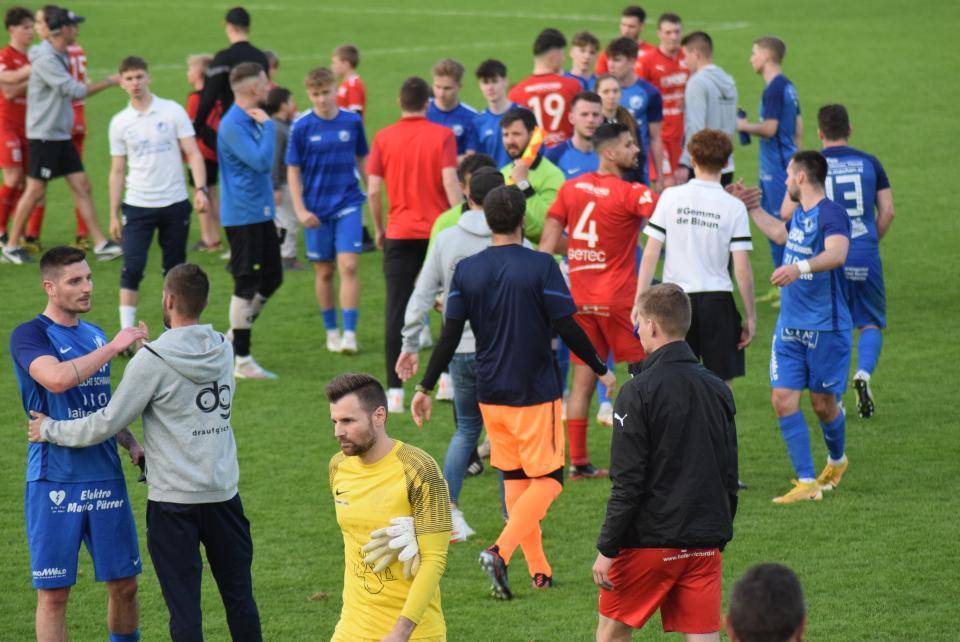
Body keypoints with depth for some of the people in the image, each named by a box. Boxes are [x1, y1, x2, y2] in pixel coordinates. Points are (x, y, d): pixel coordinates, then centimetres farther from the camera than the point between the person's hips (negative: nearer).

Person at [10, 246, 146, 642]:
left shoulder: (94, 335, 13)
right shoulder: (29, 336, -7)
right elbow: (57, 378, -28)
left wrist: (131, 444, 9)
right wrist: (113, 347, -20)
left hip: (105, 476, 6)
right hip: (55, 482, -6)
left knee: (124, 583, 8)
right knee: (53, 592, -2)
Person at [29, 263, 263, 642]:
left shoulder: (152, 361, -13)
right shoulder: (223, 351, 4)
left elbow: (108, 423, -9)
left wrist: (51, 430, 6)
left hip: (173, 501, -5)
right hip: (223, 493, 5)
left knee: (183, 604, 0)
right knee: (239, 597, 12)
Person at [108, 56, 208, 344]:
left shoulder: (172, 111, -1)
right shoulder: (120, 123, 4)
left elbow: (192, 153, -3)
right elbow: (117, 171, 9)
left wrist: (201, 189, -17)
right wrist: (114, 214, 6)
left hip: (174, 203, 0)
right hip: (138, 206, 0)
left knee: (175, 271, 7)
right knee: (132, 268, -12)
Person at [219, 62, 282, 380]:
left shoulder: (251, 120, 11)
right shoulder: (233, 125, -19)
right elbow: (261, 161, -27)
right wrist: (268, 125, -19)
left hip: (261, 213, 9)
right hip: (243, 215, -9)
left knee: (272, 278, 14)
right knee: (248, 284, -4)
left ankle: (235, 337, 26)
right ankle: (241, 359, 3)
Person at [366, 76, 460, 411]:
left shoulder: (383, 138, 0)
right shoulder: (442, 135, -4)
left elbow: (373, 190, -3)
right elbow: (450, 182, -13)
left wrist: (379, 229, 10)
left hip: (400, 234, 0)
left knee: (396, 311, 0)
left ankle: (395, 391, -5)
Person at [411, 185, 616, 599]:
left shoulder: (466, 270, -1)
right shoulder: (541, 266, -12)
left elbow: (450, 336, -3)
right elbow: (566, 328, -11)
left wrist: (425, 387, 4)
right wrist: (601, 370, 2)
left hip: (490, 394, 4)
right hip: (536, 393, -4)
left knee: (515, 479, 15)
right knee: (547, 480, 3)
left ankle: (539, 570, 17)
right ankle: (500, 551, -17)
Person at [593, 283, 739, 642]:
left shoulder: (640, 391, -12)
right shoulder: (717, 390, 7)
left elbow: (628, 482, -14)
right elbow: (729, 476, 13)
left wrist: (607, 549, -9)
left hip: (650, 541, -5)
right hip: (704, 544, 5)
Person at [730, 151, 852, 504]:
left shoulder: (832, 214, -15)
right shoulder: (800, 214, 11)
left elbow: (837, 253, -35)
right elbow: (780, 233, 36)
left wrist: (800, 267, -50)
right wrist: (752, 208, 37)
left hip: (826, 328, -7)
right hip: (789, 327, 7)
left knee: (823, 403, 6)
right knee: (783, 400, -4)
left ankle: (837, 459, 36)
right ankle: (807, 482, -2)